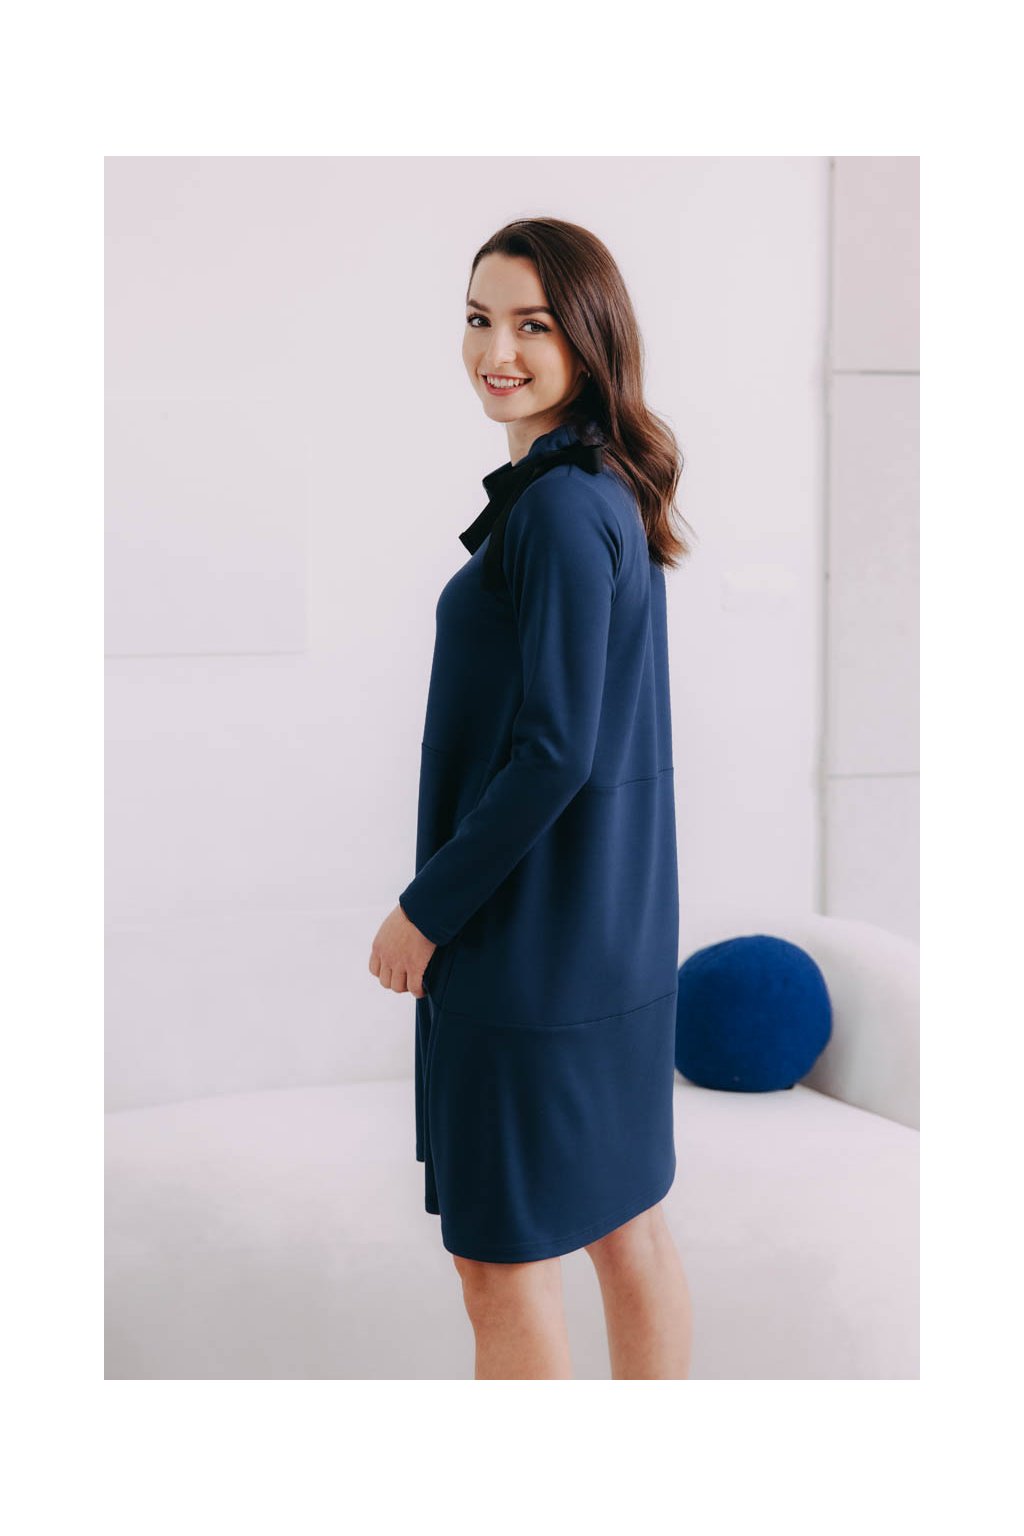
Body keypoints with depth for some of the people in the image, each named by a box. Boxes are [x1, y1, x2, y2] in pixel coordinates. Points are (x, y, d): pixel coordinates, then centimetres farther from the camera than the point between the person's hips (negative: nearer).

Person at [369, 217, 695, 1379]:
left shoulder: (557, 507, -19)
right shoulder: (614, 494, 10)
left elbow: (552, 752, -22)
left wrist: (426, 908, -13)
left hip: (531, 933, -10)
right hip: (619, 922, 10)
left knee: (501, 1256, 3)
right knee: (626, 1222, 18)